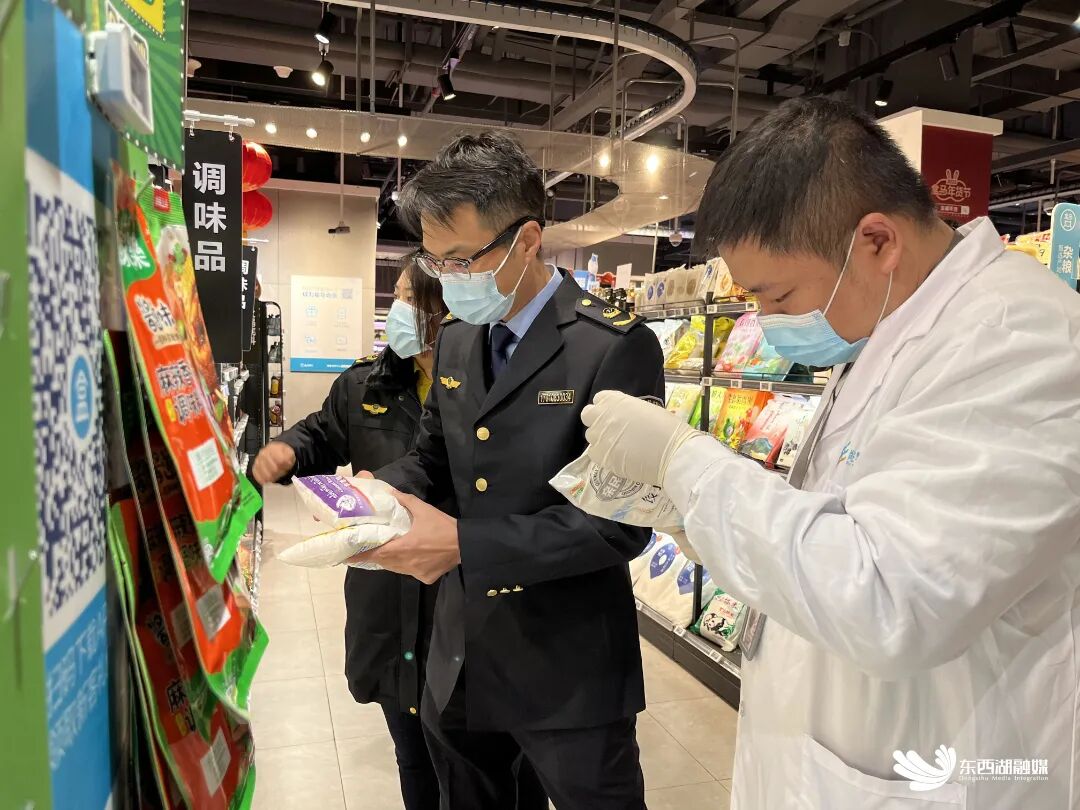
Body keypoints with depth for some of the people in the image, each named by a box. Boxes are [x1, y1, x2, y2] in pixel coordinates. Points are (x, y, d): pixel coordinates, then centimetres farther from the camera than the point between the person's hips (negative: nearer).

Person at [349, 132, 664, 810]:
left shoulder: (617, 348, -18)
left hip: (570, 667, -6)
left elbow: (620, 521, -21)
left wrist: (466, 544, -26)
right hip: (460, 659, 7)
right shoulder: (456, 340, 4)